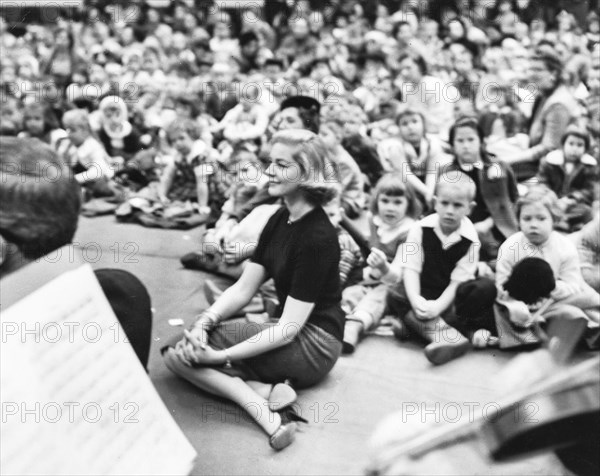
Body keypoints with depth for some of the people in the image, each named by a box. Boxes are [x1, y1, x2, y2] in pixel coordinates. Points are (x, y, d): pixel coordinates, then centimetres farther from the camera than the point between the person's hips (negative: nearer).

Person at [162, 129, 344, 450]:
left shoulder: (317, 237, -20)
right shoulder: (279, 220, 6)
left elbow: (289, 327, -23)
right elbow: (243, 288, 5)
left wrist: (221, 356, -24)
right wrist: (204, 323, -13)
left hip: (313, 346, -9)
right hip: (286, 332, 9)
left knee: (183, 351, -16)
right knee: (175, 352, -4)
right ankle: (266, 393, -17)